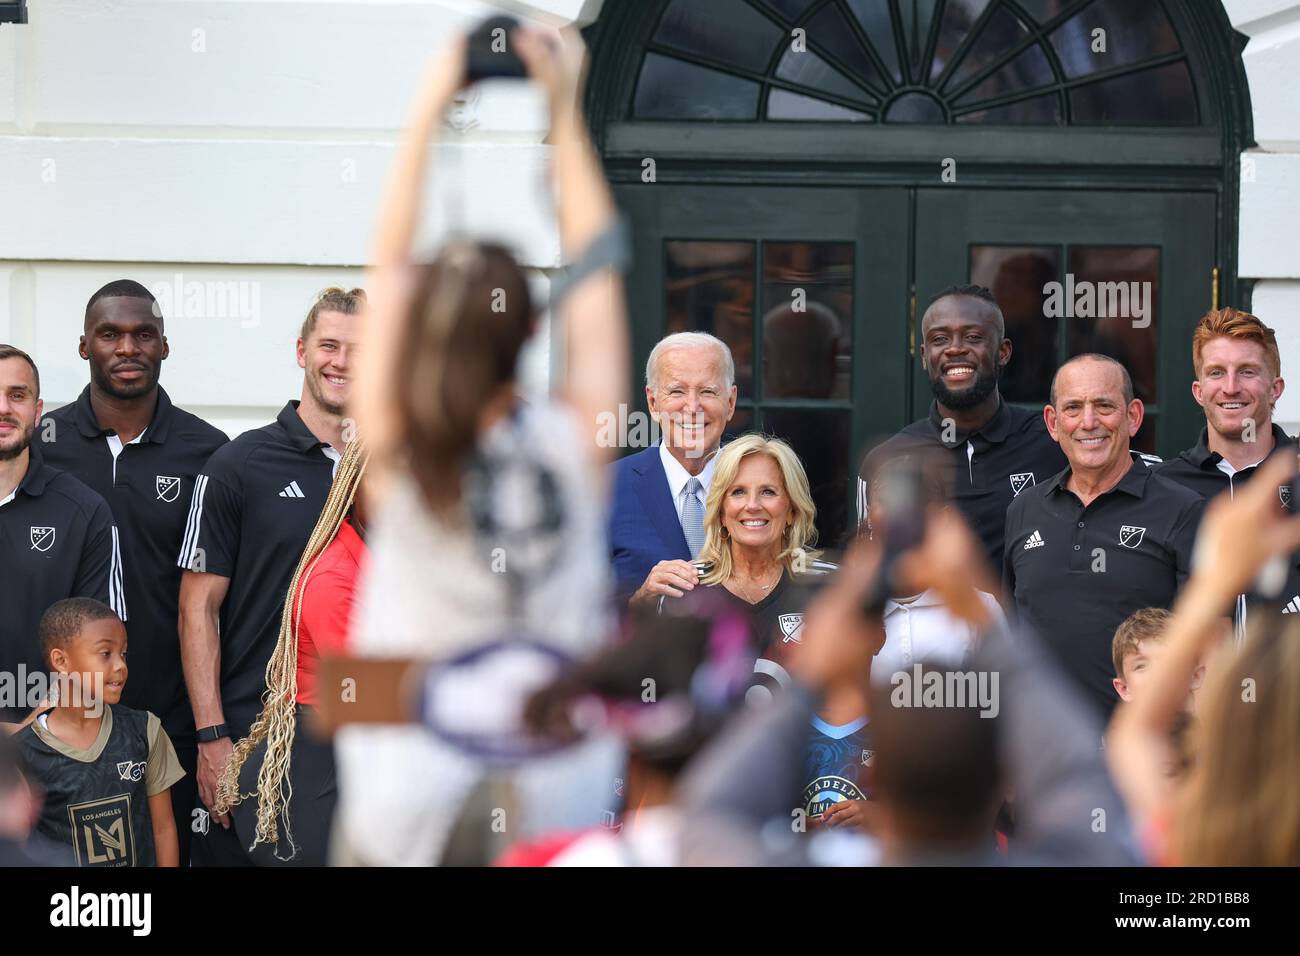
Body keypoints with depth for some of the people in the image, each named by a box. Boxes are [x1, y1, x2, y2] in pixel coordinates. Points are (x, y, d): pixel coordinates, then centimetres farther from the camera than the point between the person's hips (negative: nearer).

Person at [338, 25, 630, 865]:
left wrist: (427, 111, 11)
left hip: (409, 770, 0)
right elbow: (596, 262, 6)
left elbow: (390, 264, 4)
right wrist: (566, 109, 14)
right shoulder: (579, 442, -6)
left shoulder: (397, 449, -7)